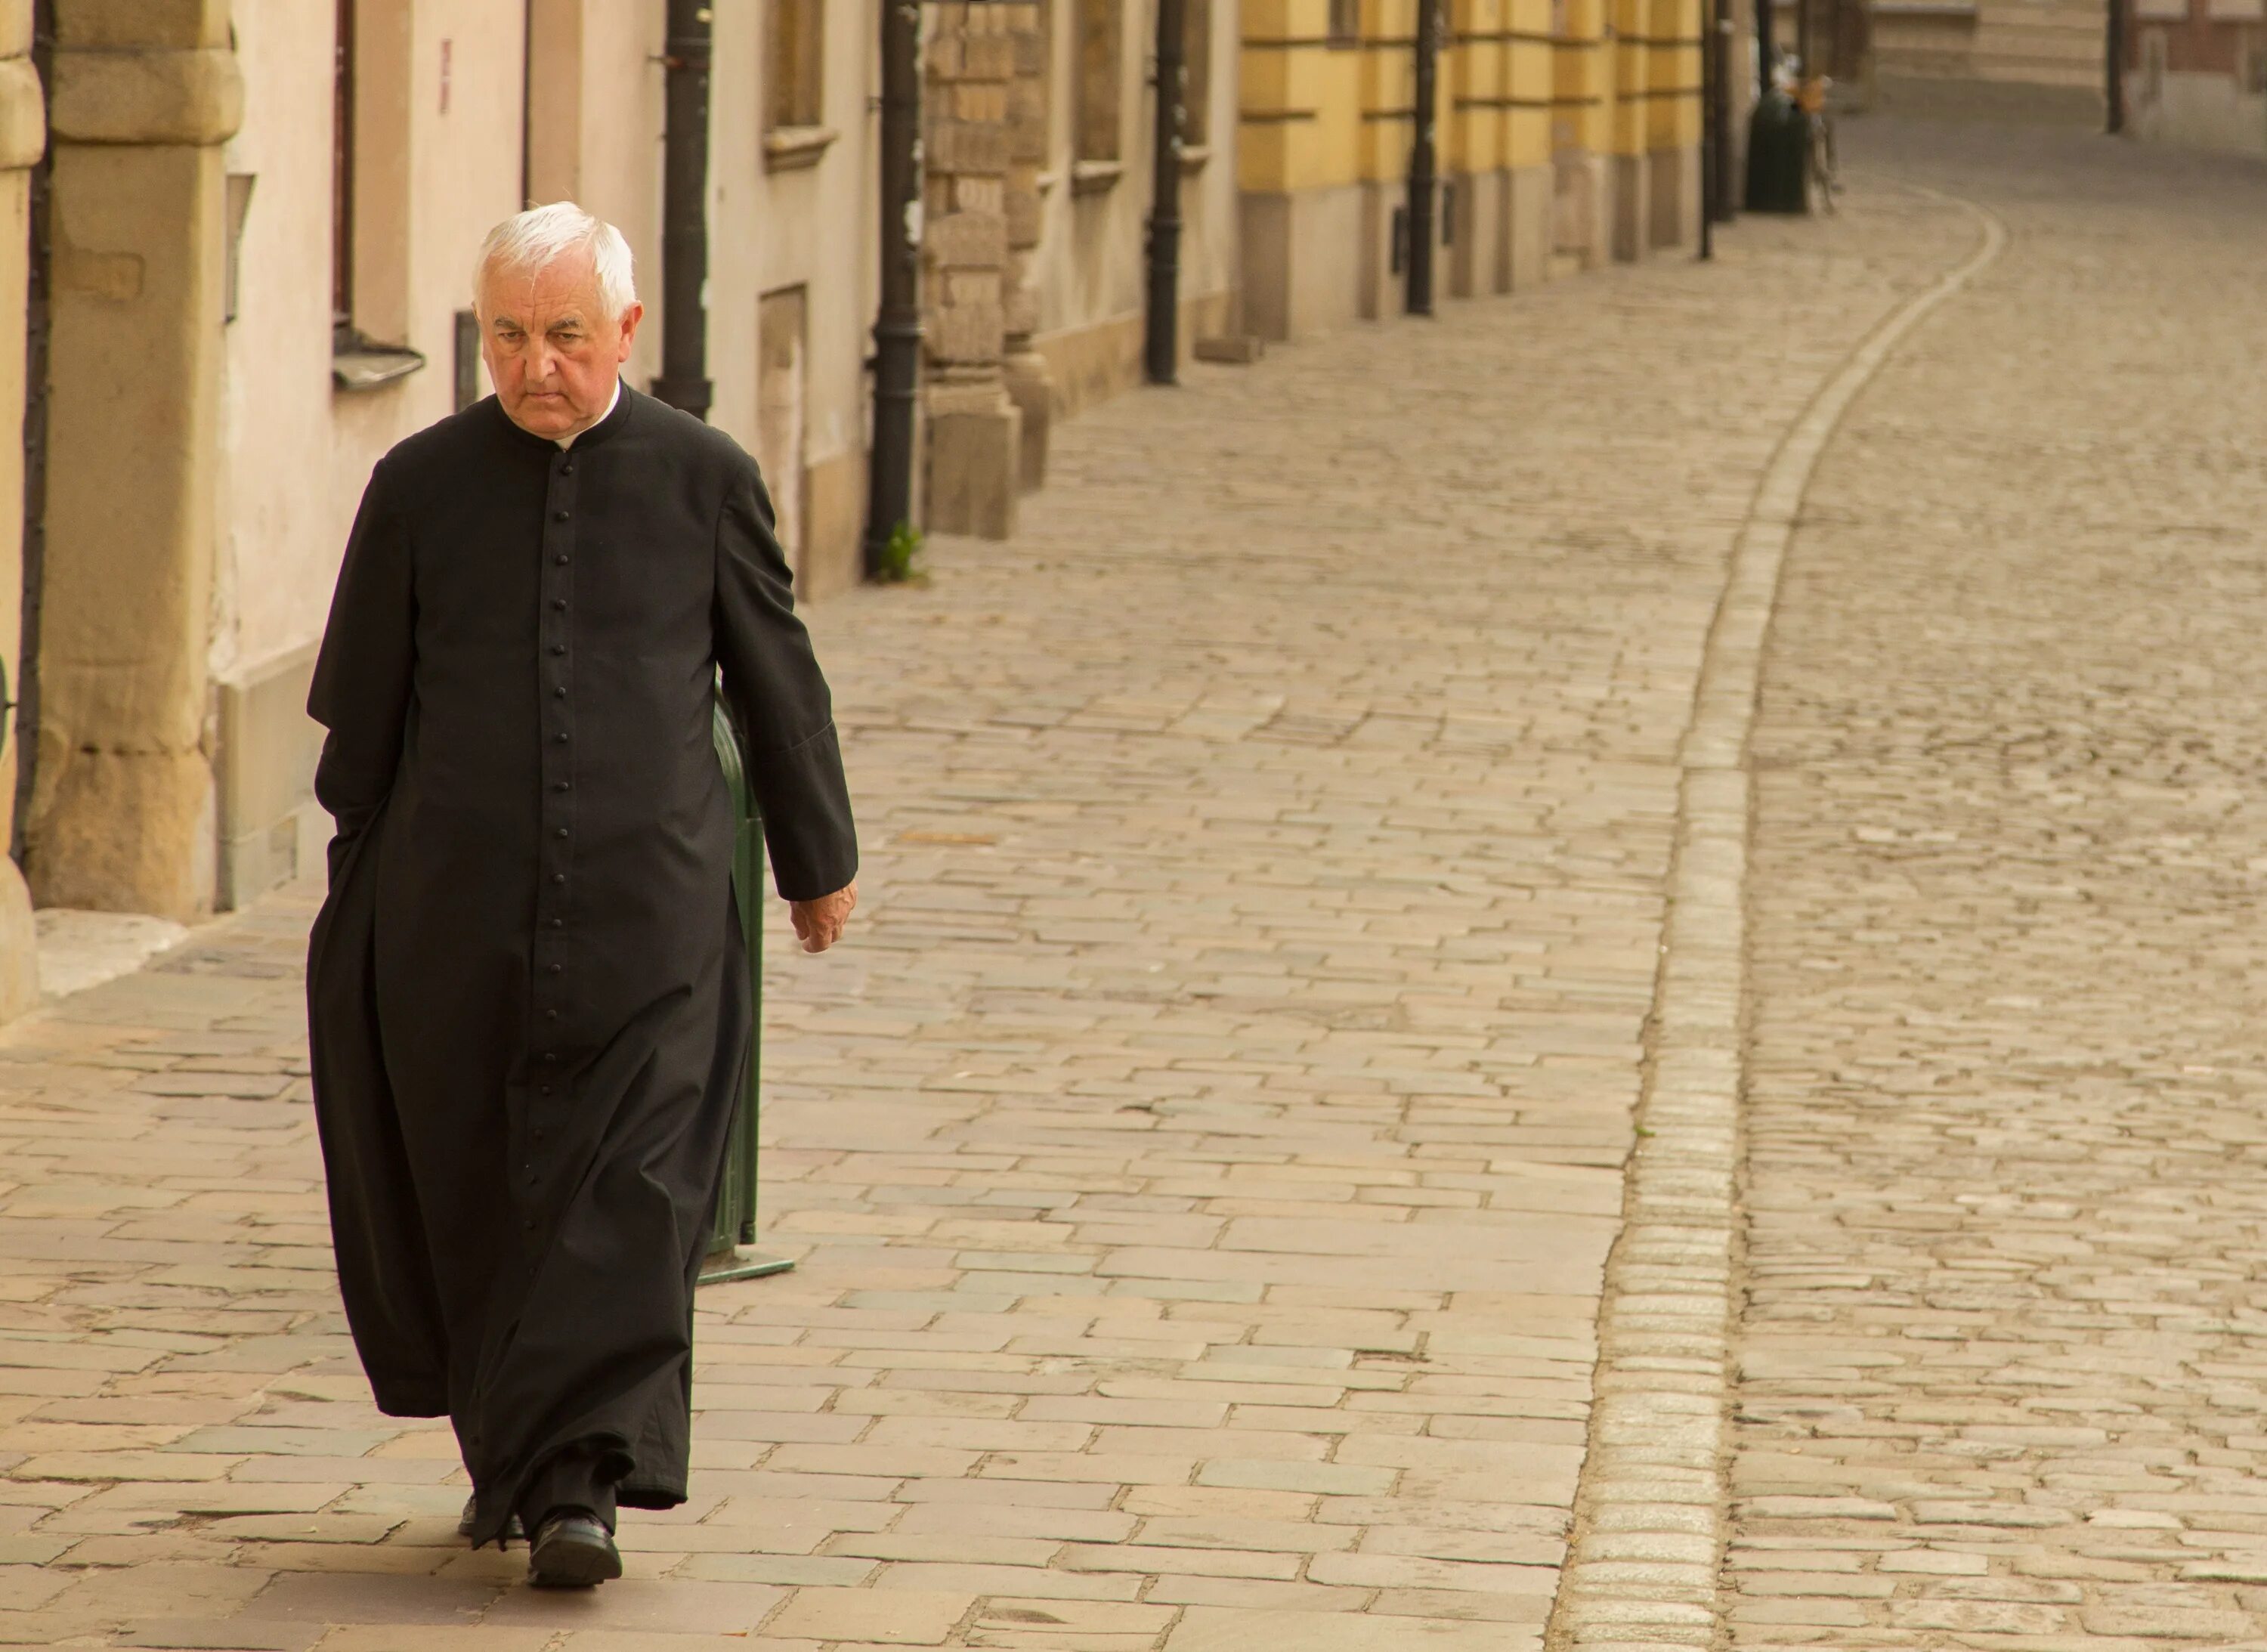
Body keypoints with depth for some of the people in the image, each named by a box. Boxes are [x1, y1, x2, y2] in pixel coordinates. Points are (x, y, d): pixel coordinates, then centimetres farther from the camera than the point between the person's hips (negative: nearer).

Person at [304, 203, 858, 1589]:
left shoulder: (706, 480, 1)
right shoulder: (420, 487, 3)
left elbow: (779, 688, 12)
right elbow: (359, 709, 10)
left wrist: (820, 861, 19)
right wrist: (357, 902, 12)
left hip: (647, 914, -2)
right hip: (454, 916, 2)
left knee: (626, 1200, -11)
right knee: (470, 1199, 8)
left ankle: (580, 1488, -13)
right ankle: (506, 1449, 27)